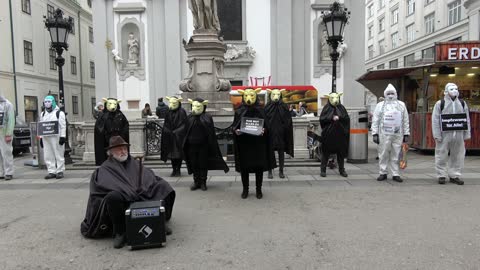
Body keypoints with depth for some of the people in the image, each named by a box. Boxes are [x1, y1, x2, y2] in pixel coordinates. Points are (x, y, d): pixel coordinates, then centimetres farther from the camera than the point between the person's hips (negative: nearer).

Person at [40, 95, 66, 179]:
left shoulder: (59, 113, -1)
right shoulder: (43, 114, 19)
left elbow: (63, 126, -7)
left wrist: (63, 137, -14)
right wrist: (41, 138, 14)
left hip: (56, 137, -6)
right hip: (46, 138, 6)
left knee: (59, 155, -3)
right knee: (48, 156, 6)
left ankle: (60, 171, 4)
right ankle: (52, 172, 13)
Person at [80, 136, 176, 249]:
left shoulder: (135, 164, 19)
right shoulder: (106, 168, 7)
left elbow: (149, 177, 6)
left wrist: (142, 190, -16)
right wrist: (130, 193, -22)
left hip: (142, 197, 4)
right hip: (123, 203, -3)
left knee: (164, 186, -14)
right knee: (113, 196, -38)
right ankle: (119, 233, -21)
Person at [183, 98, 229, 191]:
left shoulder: (207, 118, -5)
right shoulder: (190, 118, 3)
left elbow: (211, 132, -5)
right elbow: (186, 132, 6)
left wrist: (211, 145, -9)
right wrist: (185, 144, 4)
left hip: (203, 145, -3)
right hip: (192, 145, 3)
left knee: (203, 164, 6)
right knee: (194, 164, 9)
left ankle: (203, 182, 18)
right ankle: (196, 182, 21)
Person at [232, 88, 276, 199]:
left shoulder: (260, 111, 4)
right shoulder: (239, 111, 5)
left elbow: (266, 125, 4)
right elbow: (234, 126, 6)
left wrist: (263, 130, -17)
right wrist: (236, 130, -16)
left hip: (258, 143, 0)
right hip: (243, 143, 0)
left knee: (259, 167, 4)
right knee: (244, 167, 4)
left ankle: (259, 190, 17)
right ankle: (245, 189, 18)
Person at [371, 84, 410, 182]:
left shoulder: (401, 105, 12)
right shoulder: (380, 105, 6)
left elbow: (405, 121, 12)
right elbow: (375, 121, 3)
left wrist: (406, 134, 7)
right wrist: (375, 134, -4)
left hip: (398, 135, 1)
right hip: (384, 135, -1)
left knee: (395, 155, 5)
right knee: (383, 155, 2)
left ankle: (395, 174, 12)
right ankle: (383, 173, 13)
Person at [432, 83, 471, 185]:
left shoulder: (462, 103, 12)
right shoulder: (440, 104, 0)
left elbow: (467, 120, 13)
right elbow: (435, 120, -5)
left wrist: (467, 134, 7)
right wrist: (437, 135, -11)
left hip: (459, 135, 4)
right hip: (444, 135, -3)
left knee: (458, 156, 7)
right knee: (442, 156, 1)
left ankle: (454, 175, 17)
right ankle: (441, 175, 11)